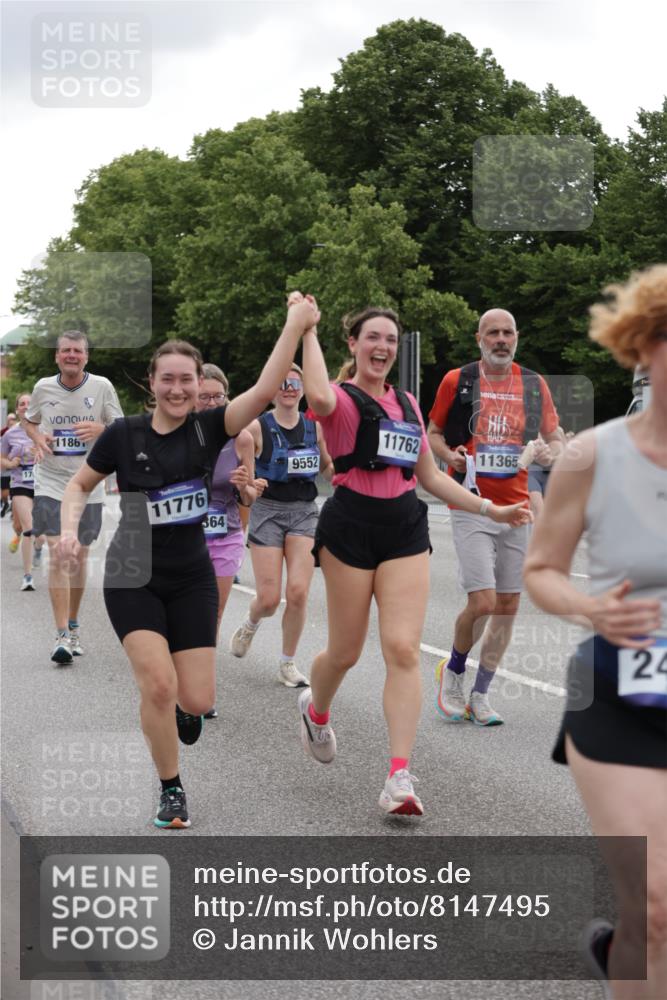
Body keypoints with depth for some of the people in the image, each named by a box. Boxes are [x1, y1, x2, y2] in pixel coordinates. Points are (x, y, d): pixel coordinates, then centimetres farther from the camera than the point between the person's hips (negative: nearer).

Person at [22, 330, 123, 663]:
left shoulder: (102, 386, -2)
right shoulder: (43, 388, 1)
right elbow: (28, 420, 18)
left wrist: (100, 429, -19)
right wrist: (37, 437, -5)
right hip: (51, 483, -1)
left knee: (79, 557, 10)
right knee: (57, 555, -12)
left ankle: (73, 625, 29)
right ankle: (62, 636, -12)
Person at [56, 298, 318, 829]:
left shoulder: (209, 428, -8)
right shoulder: (124, 435, -9)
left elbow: (264, 390, -23)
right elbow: (79, 486, 5)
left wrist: (296, 327, -29)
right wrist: (70, 527, -13)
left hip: (191, 578, 2)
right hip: (133, 578, -1)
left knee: (198, 701, -3)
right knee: (159, 685, -17)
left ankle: (179, 707, 37)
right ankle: (171, 791, 6)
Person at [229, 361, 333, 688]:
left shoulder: (314, 426, 5)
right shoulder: (257, 427, -6)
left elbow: (328, 468, 18)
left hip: (304, 513, 3)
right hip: (267, 511, -2)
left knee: (298, 592, -10)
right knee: (269, 599, -5)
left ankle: (287, 664, 8)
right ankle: (250, 624, 32)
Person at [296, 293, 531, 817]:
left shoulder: (407, 403, 16)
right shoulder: (342, 399, -4)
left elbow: (430, 475, 22)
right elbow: (320, 397, -31)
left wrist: (490, 509, 18)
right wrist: (308, 330, -21)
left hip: (405, 528, 4)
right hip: (351, 526, -4)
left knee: (404, 650, -8)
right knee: (346, 651, 6)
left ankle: (400, 779, -11)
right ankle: (315, 710, 42)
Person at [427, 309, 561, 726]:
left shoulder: (534, 384, 7)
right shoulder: (457, 380, -1)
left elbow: (554, 434, 13)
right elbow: (434, 433, 8)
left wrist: (553, 450, -10)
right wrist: (449, 454, -13)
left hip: (517, 508, 4)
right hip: (472, 508, -4)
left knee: (508, 606, 5)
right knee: (483, 602, -14)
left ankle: (480, 695, 19)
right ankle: (453, 669, 15)